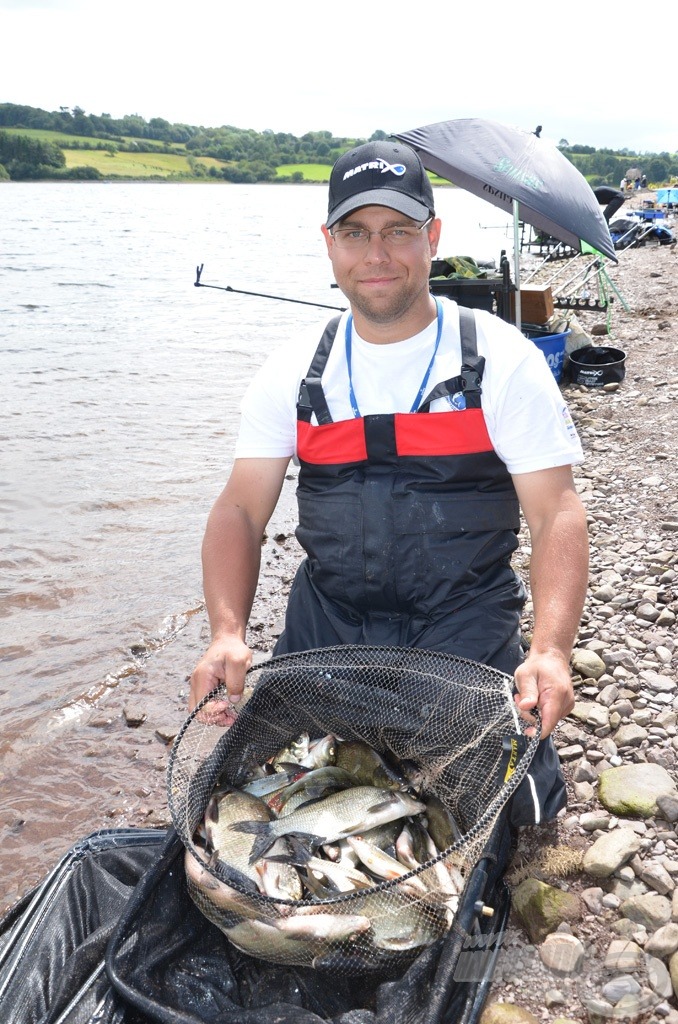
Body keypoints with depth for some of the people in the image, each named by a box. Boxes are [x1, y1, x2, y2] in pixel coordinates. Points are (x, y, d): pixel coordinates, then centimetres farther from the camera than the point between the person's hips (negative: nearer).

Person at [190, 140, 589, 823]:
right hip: (324, 627, 3)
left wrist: (550, 650, -25)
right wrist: (227, 633, -17)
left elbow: (556, 513, -10)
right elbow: (240, 511, 0)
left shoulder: (502, 361, -5)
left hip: (464, 631, -2)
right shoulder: (292, 374, 3)